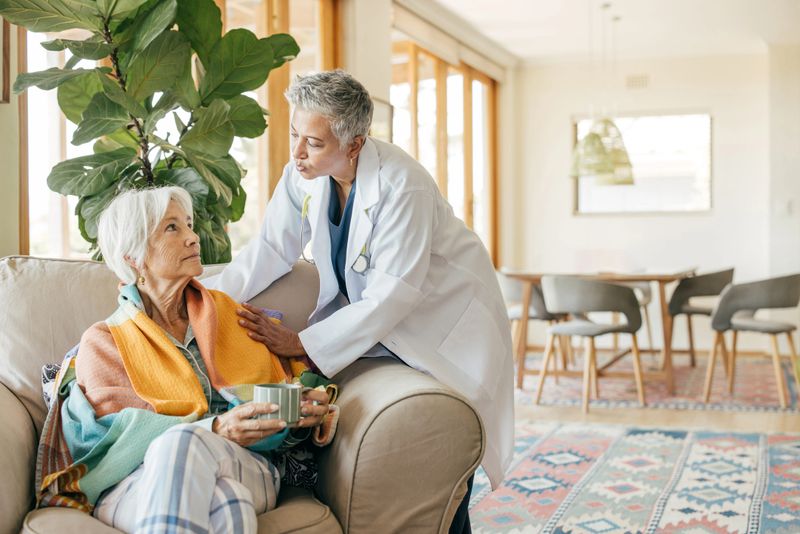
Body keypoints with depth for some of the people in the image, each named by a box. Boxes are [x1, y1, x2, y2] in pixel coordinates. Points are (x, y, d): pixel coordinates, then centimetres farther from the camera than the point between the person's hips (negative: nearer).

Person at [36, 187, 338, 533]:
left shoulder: (231, 314, 19)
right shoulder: (103, 342, 9)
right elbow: (116, 437, -4)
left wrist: (308, 405, -5)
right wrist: (214, 430, -20)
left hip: (245, 472, 2)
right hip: (139, 484, -2)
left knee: (184, 444, -35)